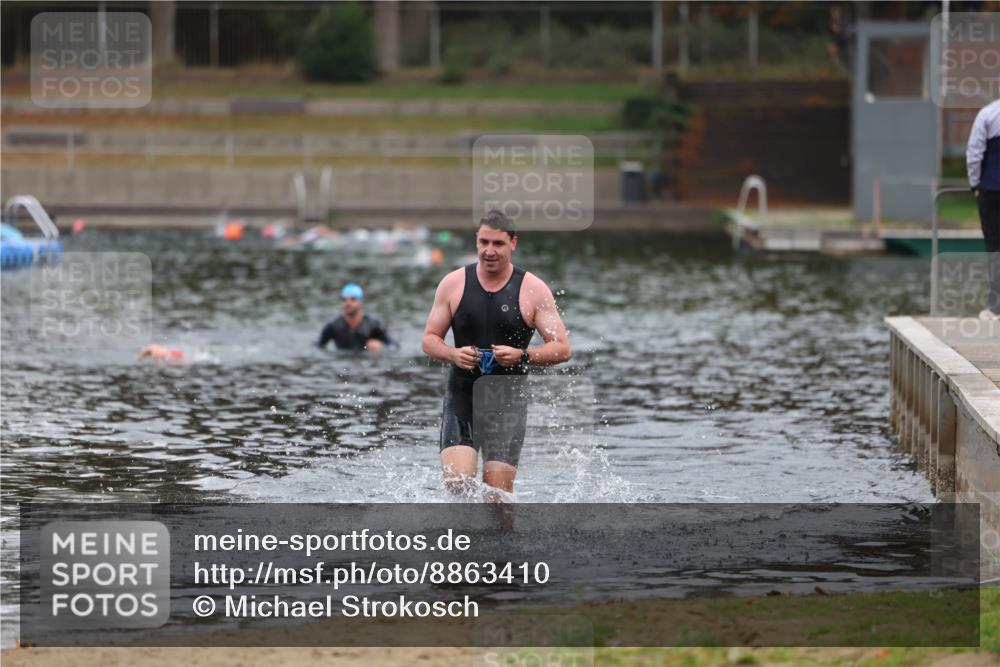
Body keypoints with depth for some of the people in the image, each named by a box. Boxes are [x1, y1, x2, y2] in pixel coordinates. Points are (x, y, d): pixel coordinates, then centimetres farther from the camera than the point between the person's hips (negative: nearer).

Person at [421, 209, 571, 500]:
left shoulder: (533, 290, -2)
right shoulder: (453, 284, 3)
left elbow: (562, 349, -2)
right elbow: (429, 340, 8)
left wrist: (522, 356, -20)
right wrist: (453, 354, -14)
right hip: (461, 396, 1)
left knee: (498, 493, -8)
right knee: (456, 482, -16)